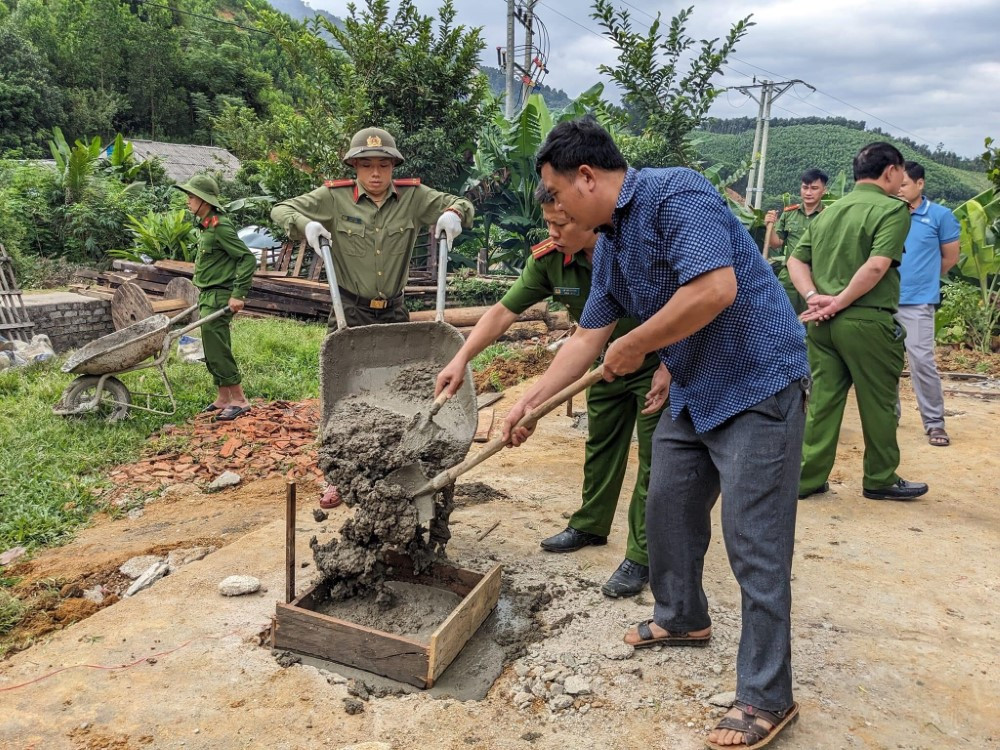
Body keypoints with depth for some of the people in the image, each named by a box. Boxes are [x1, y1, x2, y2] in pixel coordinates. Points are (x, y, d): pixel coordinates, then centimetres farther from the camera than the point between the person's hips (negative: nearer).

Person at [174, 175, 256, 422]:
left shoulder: (220, 227, -17)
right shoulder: (206, 226, 12)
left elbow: (248, 258, -20)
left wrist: (238, 294, -22)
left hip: (219, 297, -10)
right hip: (207, 296, 10)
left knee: (217, 350, -9)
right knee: (213, 351, 13)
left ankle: (239, 400, -2)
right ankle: (223, 398, 22)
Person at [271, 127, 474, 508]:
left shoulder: (413, 196, -1)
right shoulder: (334, 197, -5)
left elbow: (462, 205, 6)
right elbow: (281, 211, 1)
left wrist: (453, 213, -18)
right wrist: (305, 223, -21)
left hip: (393, 311, 2)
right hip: (349, 311, -2)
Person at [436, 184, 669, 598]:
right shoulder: (549, 259, -17)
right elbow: (504, 310, -13)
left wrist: (668, 370, -25)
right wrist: (460, 359, -21)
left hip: (657, 366, -5)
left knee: (653, 460, -2)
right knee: (600, 447, 18)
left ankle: (641, 556, 8)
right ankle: (590, 525, 37)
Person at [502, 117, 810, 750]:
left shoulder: (676, 194, -19)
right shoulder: (609, 244, 10)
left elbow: (716, 289, -32)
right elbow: (587, 339, 14)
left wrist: (634, 346, -19)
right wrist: (529, 401, 13)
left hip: (757, 384, -9)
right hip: (694, 392, 9)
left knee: (754, 542, -4)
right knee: (669, 508, 18)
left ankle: (767, 697, 10)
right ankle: (682, 618, 41)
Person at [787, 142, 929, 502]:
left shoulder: (828, 212, 14)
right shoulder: (892, 209, -7)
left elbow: (795, 260, 8)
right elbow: (877, 266, -20)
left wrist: (814, 297, -4)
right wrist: (840, 303, -14)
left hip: (822, 322, 6)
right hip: (867, 322, -6)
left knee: (822, 401, 11)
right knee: (878, 405, 9)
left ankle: (809, 478, 15)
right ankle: (880, 480, 22)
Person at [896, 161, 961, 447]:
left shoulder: (940, 216, -1)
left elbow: (950, 257, 7)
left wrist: (924, 278, 14)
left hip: (917, 301, -4)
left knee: (921, 360, -9)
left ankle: (935, 423, 3)